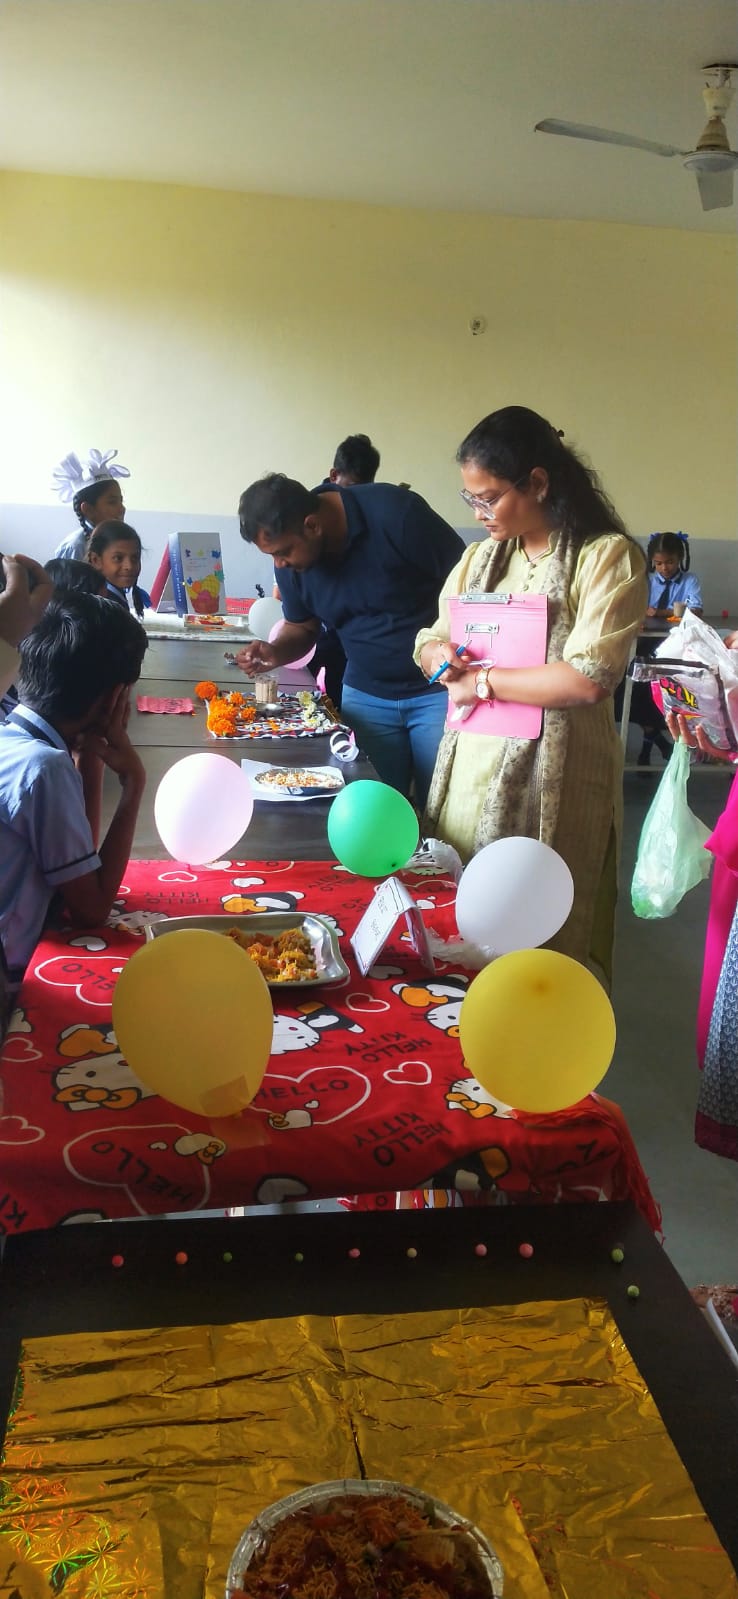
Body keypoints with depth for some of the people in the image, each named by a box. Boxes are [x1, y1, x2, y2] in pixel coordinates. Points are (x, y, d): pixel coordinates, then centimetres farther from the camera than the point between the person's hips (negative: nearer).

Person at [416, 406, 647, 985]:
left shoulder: (608, 556, -8)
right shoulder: (482, 556, 13)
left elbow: (588, 680, -19)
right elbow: (430, 640, 20)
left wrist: (483, 680, -10)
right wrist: (442, 657, -4)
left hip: (550, 783, -6)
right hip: (470, 768, 6)